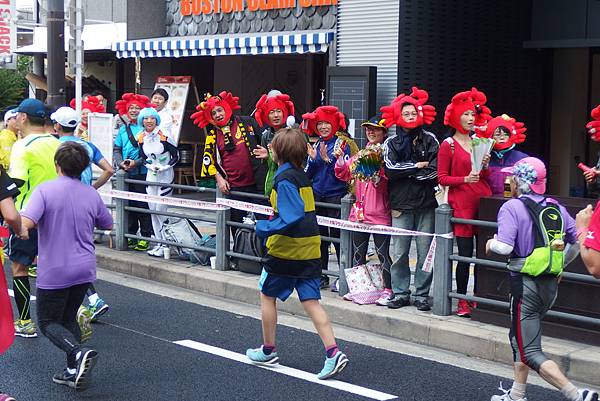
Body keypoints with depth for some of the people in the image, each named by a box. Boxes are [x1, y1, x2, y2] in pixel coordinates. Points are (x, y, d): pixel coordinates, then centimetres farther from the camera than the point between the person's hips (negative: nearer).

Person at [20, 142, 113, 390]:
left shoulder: (45, 190, -14)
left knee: (48, 322, 8)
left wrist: (22, 231, -5)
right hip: (84, 269, 5)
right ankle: (74, 371, 15)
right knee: (69, 318, 20)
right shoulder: (92, 194, 1)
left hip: (54, 272, -5)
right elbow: (107, 224, 16)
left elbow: (25, 223, -27)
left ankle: (79, 352, -18)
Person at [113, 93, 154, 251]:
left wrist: (136, 162, -18)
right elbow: (116, 149, 12)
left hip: (142, 172, -5)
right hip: (126, 173, 5)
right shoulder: (123, 128, 13)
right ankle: (130, 235, 18)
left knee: (143, 205, -3)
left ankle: (145, 237, 4)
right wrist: (121, 163, -6)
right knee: (128, 204, 9)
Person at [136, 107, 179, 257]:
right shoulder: (141, 137, 3)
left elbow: (176, 156, -8)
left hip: (165, 176, -6)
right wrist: (151, 166, -5)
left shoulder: (163, 136, -13)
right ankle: (158, 241, 16)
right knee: (153, 209, 6)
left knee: (161, 209, -7)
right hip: (151, 176, 6)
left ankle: (165, 244, 3)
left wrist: (163, 168, -17)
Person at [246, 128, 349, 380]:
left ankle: (268, 351, 22)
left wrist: (265, 228, -17)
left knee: (267, 295, 13)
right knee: (311, 301, 4)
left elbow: (292, 217, -26)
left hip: (286, 249, -7)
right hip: (309, 250, 7)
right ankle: (333, 353, -9)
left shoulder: (284, 179, -15)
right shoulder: (302, 176, 11)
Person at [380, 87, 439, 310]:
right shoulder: (392, 143, 8)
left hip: (426, 204, 0)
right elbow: (390, 169, -8)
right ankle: (400, 294, 11)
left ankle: (421, 295, 8)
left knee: (425, 252, 0)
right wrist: (418, 166, -7)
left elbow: (434, 171, -4)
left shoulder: (430, 140, 7)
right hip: (401, 205, 0)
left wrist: (405, 172, -5)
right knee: (400, 252, 1)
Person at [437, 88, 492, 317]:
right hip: (461, 204, -5)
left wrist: (485, 165, 2)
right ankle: (462, 302, 5)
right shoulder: (448, 145, 1)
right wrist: (466, 179, -16)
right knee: (465, 254, -5)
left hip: (483, 201, 5)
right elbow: (442, 178, -3)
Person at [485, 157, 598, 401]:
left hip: (525, 284, -7)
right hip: (551, 285, 7)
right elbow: (578, 242, 12)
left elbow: (504, 247, -22)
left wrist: (491, 244, -1)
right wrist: (561, 265, 27)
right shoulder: (556, 207, 7)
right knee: (519, 338, 24)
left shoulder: (511, 207, -11)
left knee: (530, 352, -3)